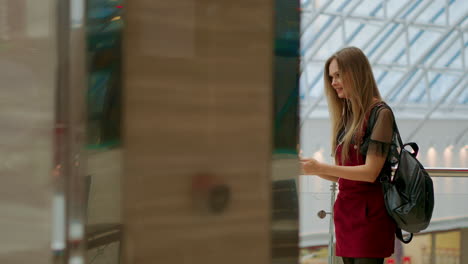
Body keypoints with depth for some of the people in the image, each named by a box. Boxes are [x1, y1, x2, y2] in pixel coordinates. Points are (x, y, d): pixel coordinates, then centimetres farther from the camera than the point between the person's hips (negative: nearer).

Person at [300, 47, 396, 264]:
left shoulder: (380, 113, -7)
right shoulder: (346, 116, 15)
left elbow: (370, 172, -14)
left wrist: (320, 168, -16)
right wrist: (310, 167, 1)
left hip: (370, 213, -7)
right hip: (345, 211, 7)